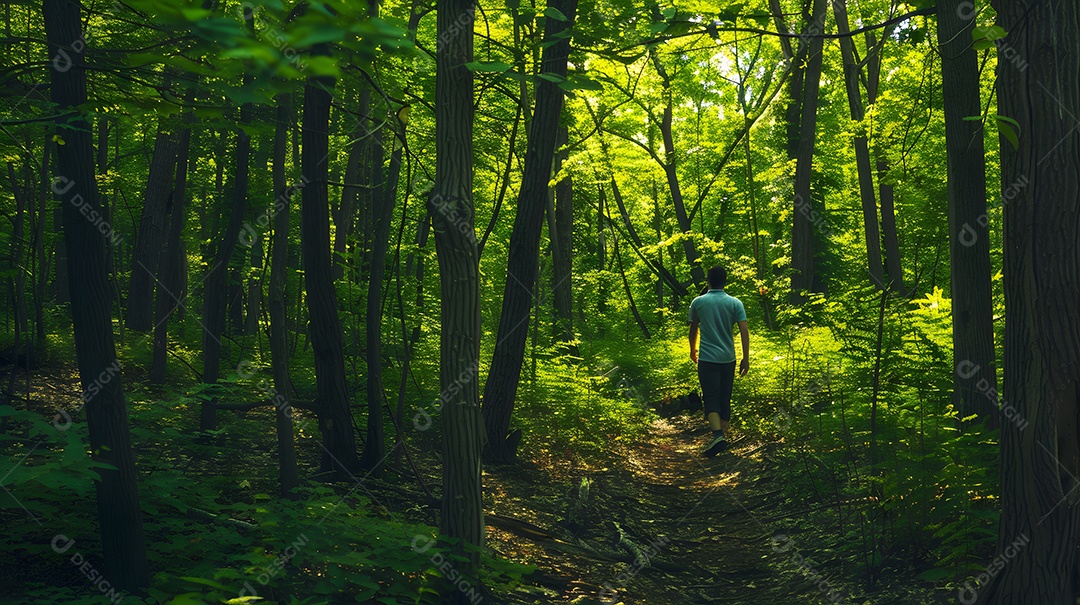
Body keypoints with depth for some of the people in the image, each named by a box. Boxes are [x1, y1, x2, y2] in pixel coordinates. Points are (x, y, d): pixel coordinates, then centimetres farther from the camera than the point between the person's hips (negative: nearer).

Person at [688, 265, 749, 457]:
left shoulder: (698, 302, -1)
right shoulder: (735, 303, -1)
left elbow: (693, 329, 12)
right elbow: (744, 331, -6)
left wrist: (693, 351, 28)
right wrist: (746, 359, -2)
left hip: (707, 359, -2)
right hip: (728, 360, 2)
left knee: (711, 399, -6)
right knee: (725, 399, 14)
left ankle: (718, 436, -25)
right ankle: (723, 434, 21)